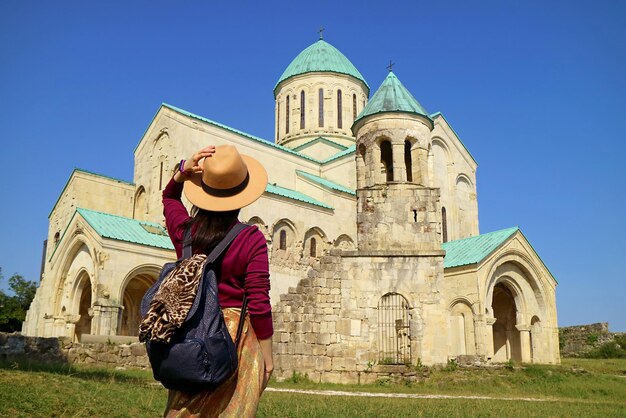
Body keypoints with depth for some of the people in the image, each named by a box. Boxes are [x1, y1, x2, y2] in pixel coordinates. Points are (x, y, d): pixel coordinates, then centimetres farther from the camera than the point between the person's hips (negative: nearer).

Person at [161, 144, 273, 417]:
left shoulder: (184, 231, 0)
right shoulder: (251, 239, -12)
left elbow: (169, 197, 24)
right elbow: (258, 302, -13)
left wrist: (183, 171, 5)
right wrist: (267, 355, -4)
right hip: (236, 334, -4)